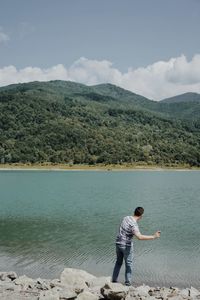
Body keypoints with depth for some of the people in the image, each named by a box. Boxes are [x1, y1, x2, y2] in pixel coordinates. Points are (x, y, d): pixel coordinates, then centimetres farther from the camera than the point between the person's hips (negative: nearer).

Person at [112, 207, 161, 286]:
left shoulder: (126, 218, 0)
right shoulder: (134, 225, -24)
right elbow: (139, 237, -39)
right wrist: (153, 237, -37)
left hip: (118, 243, 7)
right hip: (127, 246, -7)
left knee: (118, 262, 21)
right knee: (128, 264, 8)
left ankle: (114, 280, 27)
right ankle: (128, 283, 14)